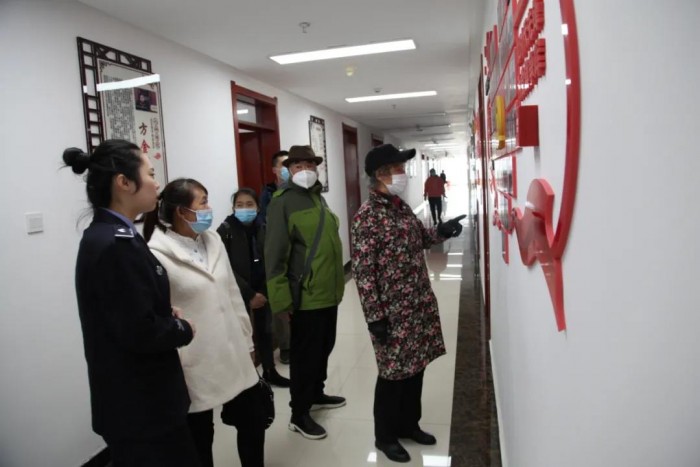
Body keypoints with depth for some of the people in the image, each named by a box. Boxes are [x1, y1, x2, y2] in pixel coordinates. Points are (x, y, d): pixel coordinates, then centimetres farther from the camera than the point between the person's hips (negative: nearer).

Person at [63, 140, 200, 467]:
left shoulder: (103, 235, 6)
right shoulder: (118, 244, -25)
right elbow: (140, 333, -27)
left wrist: (168, 316, 2)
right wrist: (183, 329, -10)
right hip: (141, 405, -9)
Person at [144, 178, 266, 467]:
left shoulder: (213, 240, 6)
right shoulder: (157, 255, -16)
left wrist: (247, 341, 12)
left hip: (234, 356, 6)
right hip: (195, 367, -6)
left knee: (253, 420, 16)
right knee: (200, 438, 13)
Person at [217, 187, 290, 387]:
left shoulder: (262, 229, 1)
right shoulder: (225, 231, -9)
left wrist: (264, 291, -9)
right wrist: (249, 294, -16)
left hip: (262, 289, 4)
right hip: (239, 292, -4)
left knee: (265, 330, 15)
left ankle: (269, 371, 31)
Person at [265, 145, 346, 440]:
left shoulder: (318, 198, 13)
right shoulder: (283, 202, -12)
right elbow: (274, 255, -16)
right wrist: (281, 299, -18)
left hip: (329, 292, 8)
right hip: (306, 296, -8)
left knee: (324, 347, 20)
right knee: (305, 354, 4)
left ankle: (316, 394, 41)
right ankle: (299, 415, 21)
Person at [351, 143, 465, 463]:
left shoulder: (401, 206, 8)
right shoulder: (367, 217, -18)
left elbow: (419, 237, 24)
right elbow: (363, 272, -19)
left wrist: (441, 231, 4)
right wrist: (375, 317, -19)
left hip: (420, 303, 8)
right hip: (393, 310, -8)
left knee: (415, 367, 18)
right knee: (394, 374, 7)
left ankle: (408, 424, 39)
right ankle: (385, 436, 28)